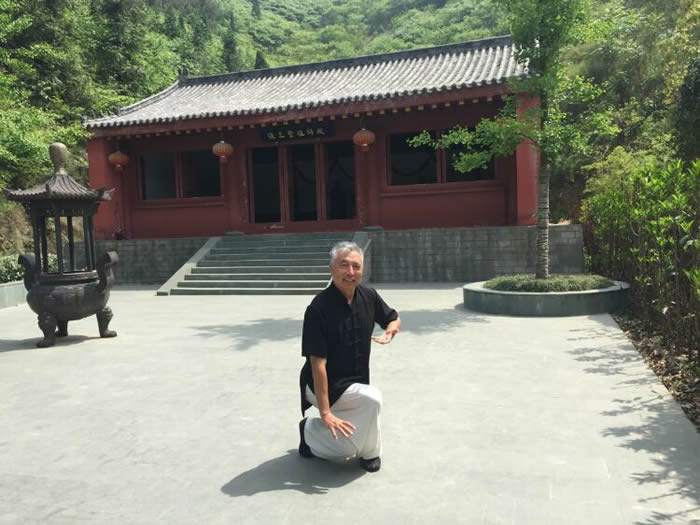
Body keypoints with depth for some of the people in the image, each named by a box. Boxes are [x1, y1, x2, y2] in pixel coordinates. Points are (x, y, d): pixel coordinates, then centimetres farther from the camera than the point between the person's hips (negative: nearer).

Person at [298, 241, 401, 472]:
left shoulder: (368, 296, -6)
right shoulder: (319, 308, -25)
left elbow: (394, 318, 13)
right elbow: (318, 364, -26)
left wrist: (389, 333, -11)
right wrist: (325, 412, -28)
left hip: (355, 383, 7)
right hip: (325, 386, -7)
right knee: (372, 399, -30)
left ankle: (311, 432, 33)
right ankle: (369, 453, -2)